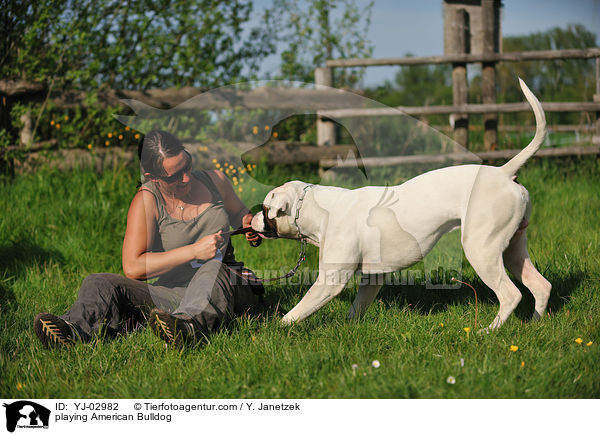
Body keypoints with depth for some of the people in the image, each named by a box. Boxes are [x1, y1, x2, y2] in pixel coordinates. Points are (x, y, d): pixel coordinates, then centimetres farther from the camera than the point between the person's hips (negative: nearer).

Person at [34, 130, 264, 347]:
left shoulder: (214, 180, 4)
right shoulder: (147, 200, -7)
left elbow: (238, 211, 28)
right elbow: (132, 267, -18)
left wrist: (247, 222, 2)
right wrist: (194, 251, -21)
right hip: (172, 293, -1)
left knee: (213, 268, -36)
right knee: (99, 283, -21)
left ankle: (192, 323, -66)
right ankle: (75, 328, -55)